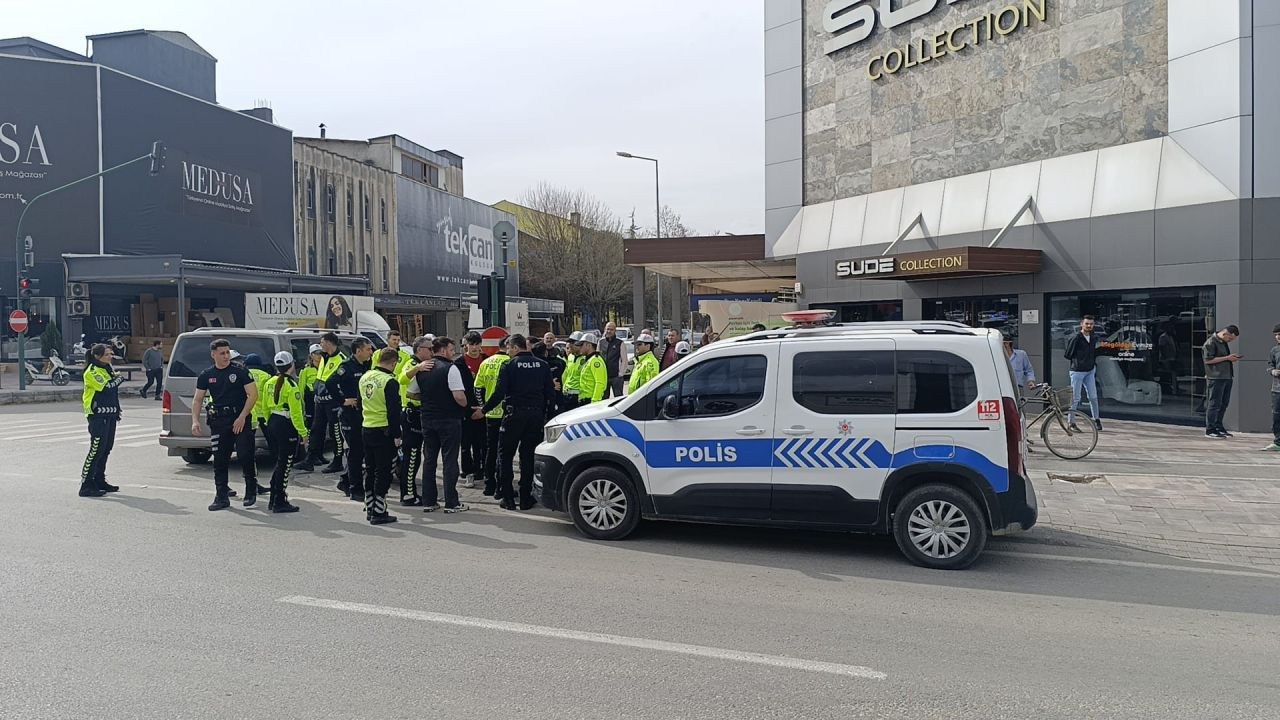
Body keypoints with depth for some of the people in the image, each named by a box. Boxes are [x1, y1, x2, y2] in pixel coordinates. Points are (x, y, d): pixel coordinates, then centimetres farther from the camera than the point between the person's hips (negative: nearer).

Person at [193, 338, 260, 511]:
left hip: (240, 420, -3)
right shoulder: (206, 375, 8)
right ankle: (222, 497, 13)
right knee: (220, 460, 5)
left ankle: (251, 491, 13)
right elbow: (197, 400, 11)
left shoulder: (240, 372, -2)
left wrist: (242, 417, -12)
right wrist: (195, 420, -4)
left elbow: (253, 395, -5)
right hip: (218, 422, 3)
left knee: (245, 455, -7)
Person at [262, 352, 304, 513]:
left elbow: (266, 407, 15)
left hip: (272, 424, 8)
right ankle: (280, 503, 3)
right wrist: (303, 431, -14)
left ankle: (273, 500, 23)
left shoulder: (269, 383, 8)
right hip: (287, 426, -8)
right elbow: (295, 412, -18)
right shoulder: (291, 385, -16)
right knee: (285, 465, -1)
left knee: (279, 463, 18)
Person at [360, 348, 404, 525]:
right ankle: (378, 513, 1)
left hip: (366, 429, 8)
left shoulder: (365, 378, 8)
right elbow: (393, 411, -17)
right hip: (384, 431, -8)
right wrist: (396, 435, -11)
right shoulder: (390, 382, -16)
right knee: (383, 473, -1)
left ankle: (369, 509, 23)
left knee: (370, 471, 16)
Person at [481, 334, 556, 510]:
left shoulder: (509, 366, -8)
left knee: (506, 456, 9)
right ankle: (526, 498, 11)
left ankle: (508, 498, 8)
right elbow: (550, 393, 6)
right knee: (528, 456, 11)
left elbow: (499, 393, -12)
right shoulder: (542, 365, 5)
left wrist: (484, 409, -1)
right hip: (536, 415, 4)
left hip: (514, 415, -4)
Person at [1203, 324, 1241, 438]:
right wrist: (1227, 358, -16)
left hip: (1227, 377, 9)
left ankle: (1218, 426, 21)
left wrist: (1232, 358, 12)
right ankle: (1210, 429, -2)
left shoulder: (1224, 343, 18)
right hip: (1216, 378, -9)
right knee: (1214, 403, -6)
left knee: (1224, 403, 12)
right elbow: (1208, 360, -16)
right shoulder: (1211, 342, -10)